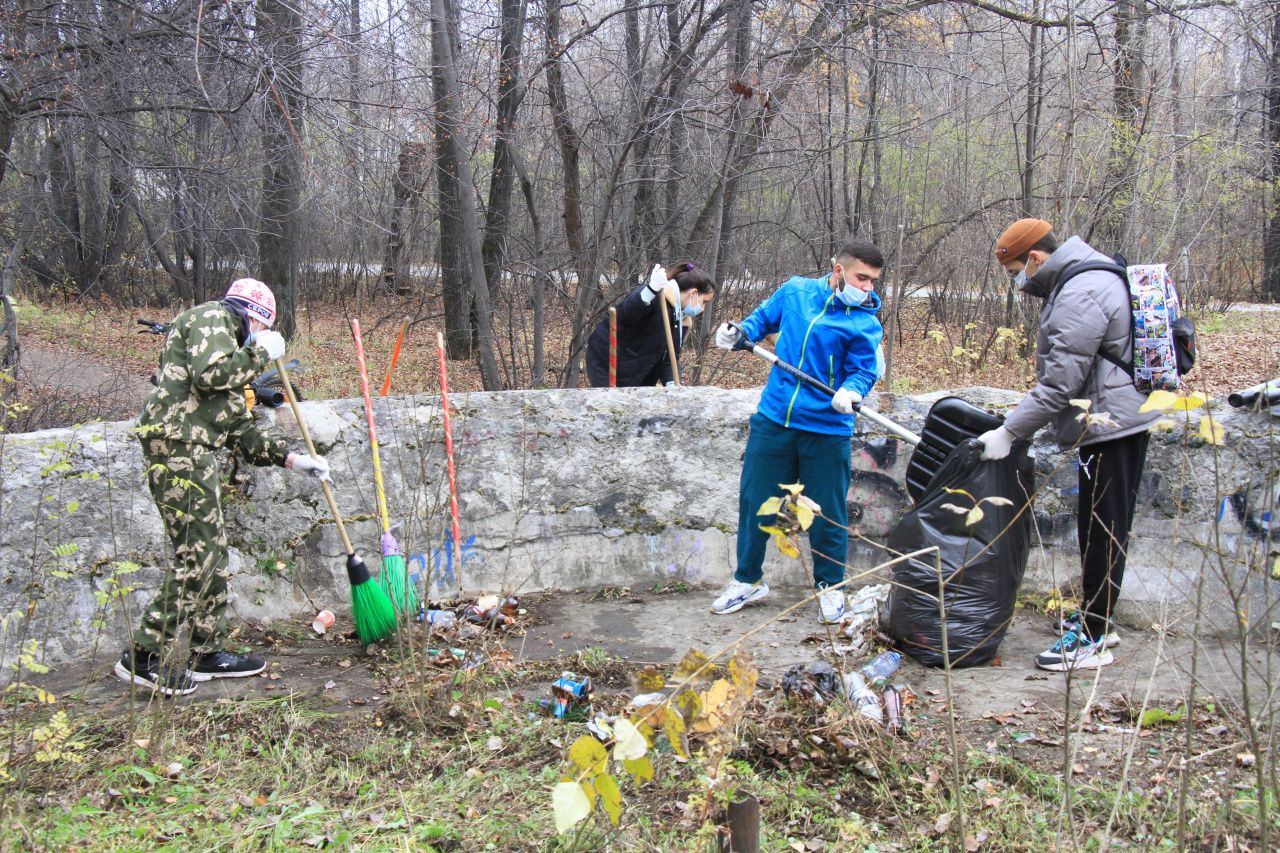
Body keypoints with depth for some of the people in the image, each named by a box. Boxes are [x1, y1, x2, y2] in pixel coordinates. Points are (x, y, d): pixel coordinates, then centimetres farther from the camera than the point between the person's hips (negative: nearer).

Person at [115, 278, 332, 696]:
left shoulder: (228, 342, 29)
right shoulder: (211, 318, 1)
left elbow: (242, 432, 26)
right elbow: (208, 374, -21)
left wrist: (291, 458, 21)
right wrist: (260, 355, -7)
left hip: (194, 453, 10)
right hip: (178, 446, -10)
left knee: (214, 552, 13)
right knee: (196, 555, -10)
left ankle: (207, 653, 21)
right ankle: (144, 656, -6)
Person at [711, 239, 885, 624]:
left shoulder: (865, 323, -5)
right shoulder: (794, 291, 3)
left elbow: (864, 370, -9)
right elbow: (765, 317, 19)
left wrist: (851, 391, -31)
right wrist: (739, 333, -1)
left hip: (827, 429, -2)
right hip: (773, 419, 3)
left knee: (828, 512, 4)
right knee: (754, 500, 10)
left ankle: (829, 587, 25)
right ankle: (747, 580, 27)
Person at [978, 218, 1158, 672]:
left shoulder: (1080, 295, -21)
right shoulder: (1080, 280, 13)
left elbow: (1061, 382, -24)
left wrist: (1009, 432, -18)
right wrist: (1017, 424, 16)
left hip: (1109, 425, -11)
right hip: (1123, 418, 11)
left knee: (1102, 532, -3)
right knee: (1105, 528, 18)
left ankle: (1093, 640, 5)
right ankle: (1096, 617, 31)